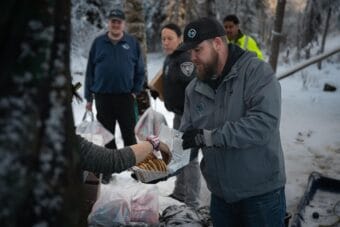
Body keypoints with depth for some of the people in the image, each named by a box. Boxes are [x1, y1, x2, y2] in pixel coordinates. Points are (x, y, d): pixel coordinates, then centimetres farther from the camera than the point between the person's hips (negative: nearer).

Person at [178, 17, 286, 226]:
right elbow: (187, 136, 7)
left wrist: (207, 136, -27)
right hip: (220, 195, 6)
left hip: (261, 194, -5)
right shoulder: (194, 89, 4)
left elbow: (264, 124, -27)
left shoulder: (257, 72, -14)